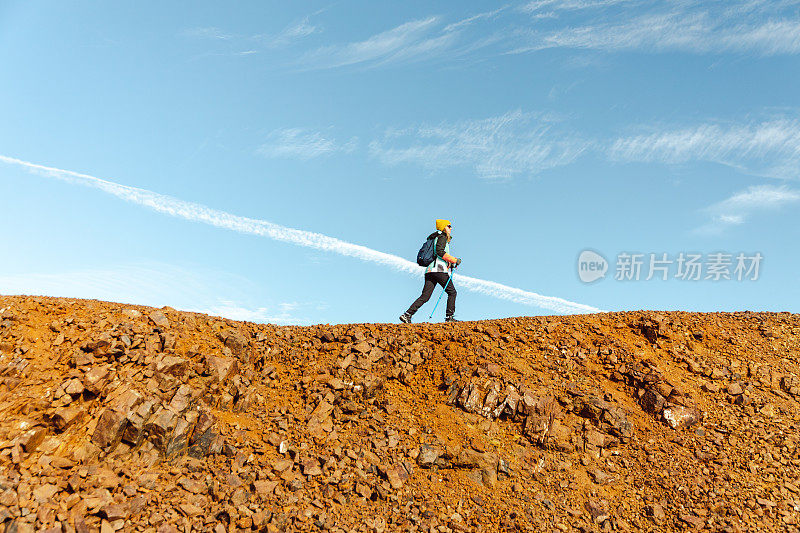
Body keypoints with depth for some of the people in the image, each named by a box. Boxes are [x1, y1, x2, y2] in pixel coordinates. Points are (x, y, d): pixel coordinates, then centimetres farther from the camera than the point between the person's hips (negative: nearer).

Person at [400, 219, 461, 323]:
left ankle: (407, 314, -9)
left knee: (425, 296, 1)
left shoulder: (436, 239, 30)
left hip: (429, 270, 8)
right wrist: (454, 260, -11)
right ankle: (449, 317, -3)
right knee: (452, 292, 1)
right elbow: (439, 251, -14)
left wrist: (450, 264, 24)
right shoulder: (442, 237, 2)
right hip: (439, 269, -8)